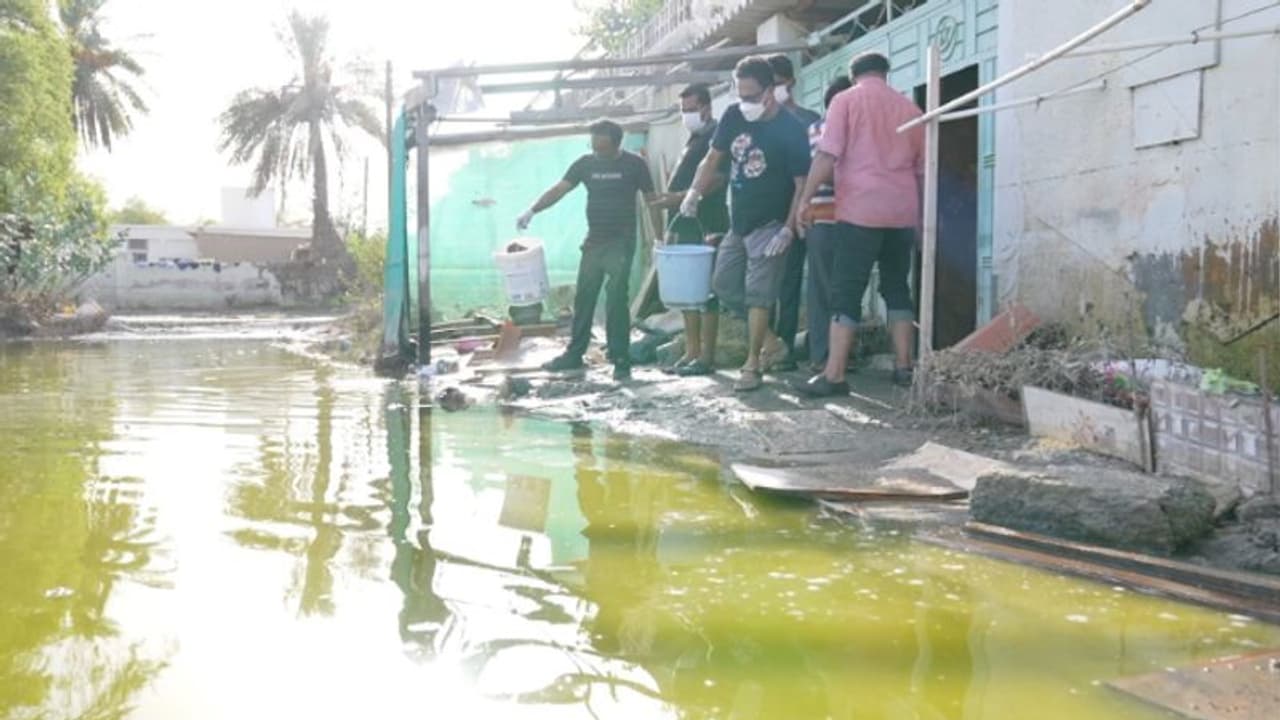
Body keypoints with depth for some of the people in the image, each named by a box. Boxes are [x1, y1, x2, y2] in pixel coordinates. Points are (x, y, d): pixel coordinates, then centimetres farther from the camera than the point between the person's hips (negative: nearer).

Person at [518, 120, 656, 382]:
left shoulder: (634, 164, -5)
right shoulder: (585, 163, 4)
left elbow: (651, 200, -1)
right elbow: (559, 189, -3)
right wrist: (533, 210, -17)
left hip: (621, 243, -4)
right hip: (593, 242, 4)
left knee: (616, 300, -9)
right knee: (583, 298, 8)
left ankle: (621, 360, -2)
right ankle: (574, 355, 20)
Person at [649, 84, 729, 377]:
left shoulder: (715, 135, -7)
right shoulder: (694, 138, 21)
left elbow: (716, 178, -19)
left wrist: (681, 197, -24)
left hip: (705, 226, -10)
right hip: (686, 225, 10)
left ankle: (706, 357, -5)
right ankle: (691, 353, 14)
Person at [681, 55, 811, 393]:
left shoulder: (790, 129, -18)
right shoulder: (734, 116, -2)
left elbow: (802, 183, -16)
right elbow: (713, 157, 7)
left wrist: (788, 229, -22)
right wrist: (695, 193, -10)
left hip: (769, 225, -7)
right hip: (738, 222, 7)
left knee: (758, 294, -8)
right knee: (723, 285, 11)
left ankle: (752, 365, -1)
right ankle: (767, 335, 28)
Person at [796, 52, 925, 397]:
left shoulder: (846, 100, 1)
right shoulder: (909, 107, 14)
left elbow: (827, 156, -10)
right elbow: (922, 168, 17)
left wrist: (805, 199, -5)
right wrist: (921, 213, 26)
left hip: (860, 209, -4)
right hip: (903, 211, 5)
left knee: (846, 291, -4)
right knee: (896, 287, 15)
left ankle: (834, 375, -9)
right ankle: (903, 366, 15)